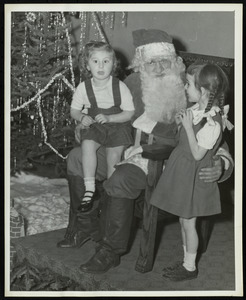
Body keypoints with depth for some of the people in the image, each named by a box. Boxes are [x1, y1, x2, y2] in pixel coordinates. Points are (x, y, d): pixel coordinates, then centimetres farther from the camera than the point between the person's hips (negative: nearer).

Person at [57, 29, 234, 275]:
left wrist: (220, 165, -41)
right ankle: (86, 226, 13)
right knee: (77, 158, 0)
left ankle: (111, 251, -15)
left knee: (120, 179, -34)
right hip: (129, 148, 7)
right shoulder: (134, 82, -5)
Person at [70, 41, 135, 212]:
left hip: (118, 125, -1)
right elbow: (74, 110, 8)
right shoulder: (84, 87, -4)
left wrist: (109, 118, -19)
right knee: (87, 144, -27)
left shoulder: (120, 87, -10)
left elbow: (129, 113, -6)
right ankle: (89, 189, -22)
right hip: (94, 126, 1)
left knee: (114, 154, -19)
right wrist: (82, 117, -15)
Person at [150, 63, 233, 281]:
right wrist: (182, 121, -5)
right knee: (183, 220, 18)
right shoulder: (197, 109, 0)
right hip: (182, 168, 8)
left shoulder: (212, 123, -26)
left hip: (192, 175, -8)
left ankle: (190, 267, 23)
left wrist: (187, 126, -25)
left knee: (188, 222, 6)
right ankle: (186, 261, 33)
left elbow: (198, 154, -22)